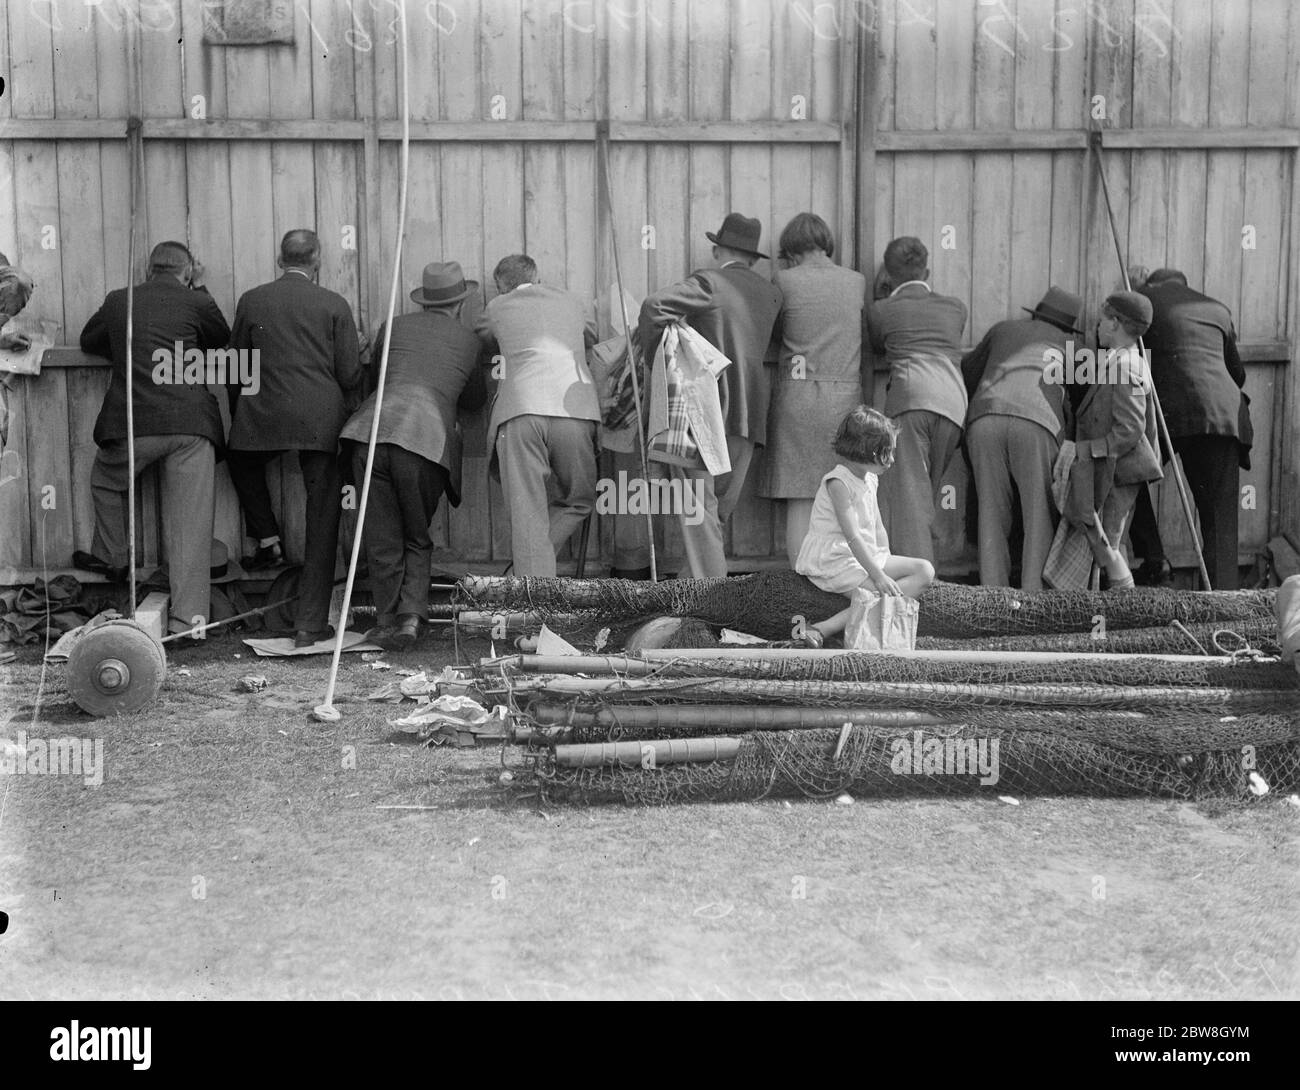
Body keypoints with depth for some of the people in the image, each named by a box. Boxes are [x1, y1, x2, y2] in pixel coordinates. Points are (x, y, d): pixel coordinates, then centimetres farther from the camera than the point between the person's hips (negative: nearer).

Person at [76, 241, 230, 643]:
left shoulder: (118, 301, 9)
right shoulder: (196, 303, 3)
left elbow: (88, 341, 25)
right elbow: (223, 340, 21)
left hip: (132, 423, 1)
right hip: (191, 425, 0)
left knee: (106, 482, 31)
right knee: (189, 521, 0)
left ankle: (111, 557, 43)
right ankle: (188, 620, -2)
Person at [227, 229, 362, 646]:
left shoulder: (251, 301, 6)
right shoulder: (334, 304, 1)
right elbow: (350, 376, 0)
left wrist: (238, 420, 25)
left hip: (262, 420, 1)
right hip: (321, 422, -1)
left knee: (242, 461, 35)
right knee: (321, 524, 4)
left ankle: (268, 542, 22)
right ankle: (311, 624, 4)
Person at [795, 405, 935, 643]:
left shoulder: (870, 480, 13)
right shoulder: (838, 482, -17)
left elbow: (878, 528, 18)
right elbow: (852, 536, -23)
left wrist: (885, 562, 4)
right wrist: (878, 575, -26)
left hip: (867, 558, 9)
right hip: (834, 562, -9)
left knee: (924, 570, -2)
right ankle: (824, 630, -29)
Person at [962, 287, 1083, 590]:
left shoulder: (1004, 329, 33)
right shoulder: (1067, 346, 29)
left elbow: (967, 371, 37)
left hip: (984, 418, 2)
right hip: (1036, 422, -2)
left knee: (992, 512, 6)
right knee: (1040, 516, 3)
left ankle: (993, 591, -1)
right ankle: (1034, 591, -7)